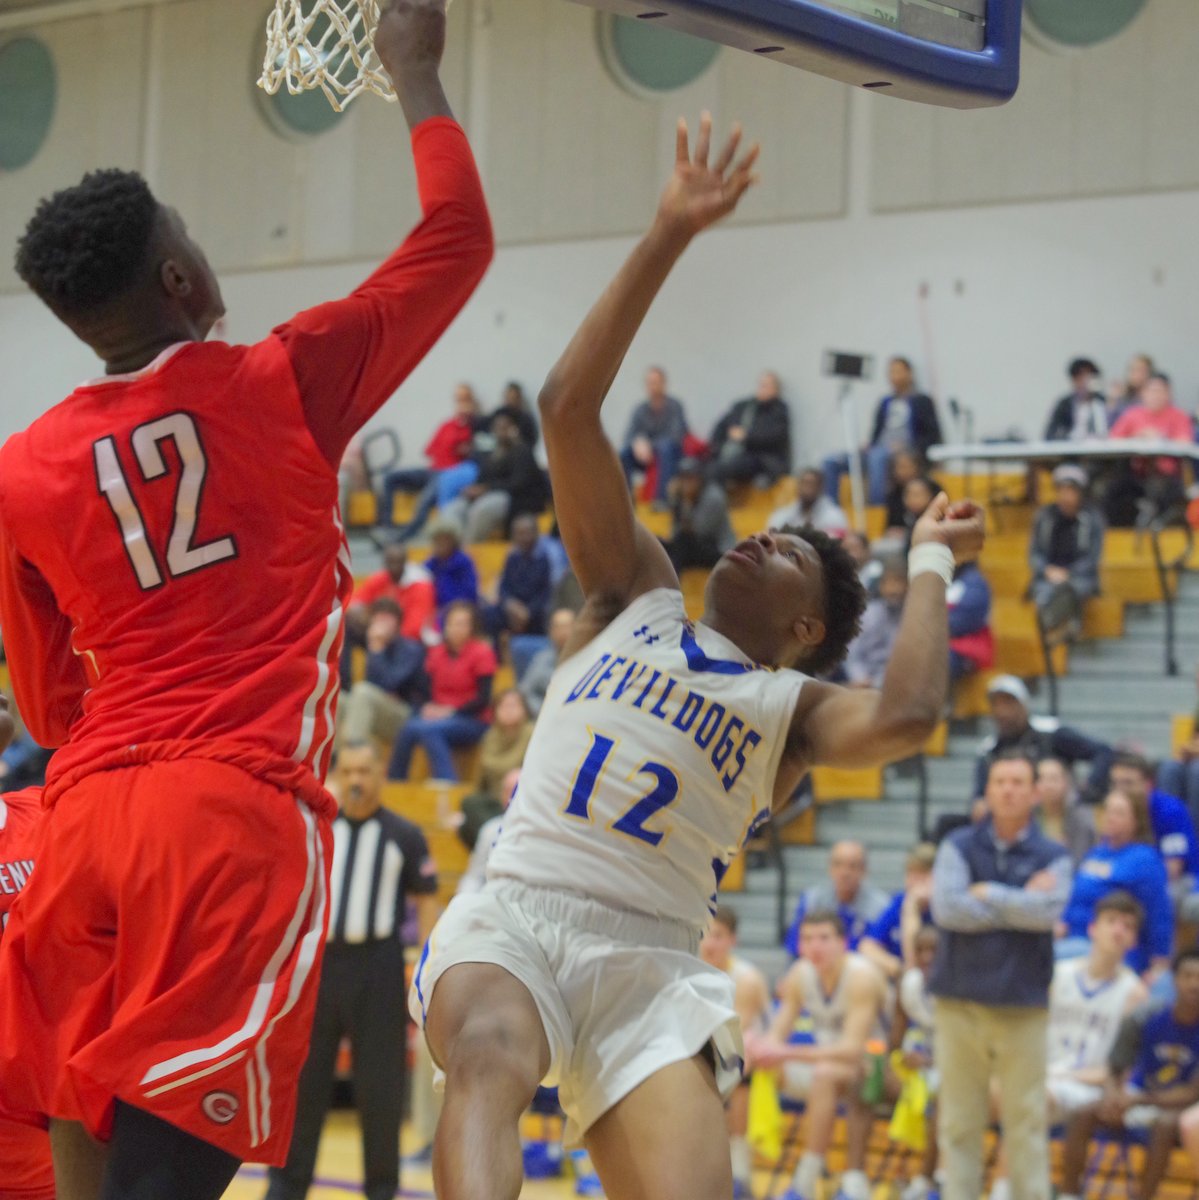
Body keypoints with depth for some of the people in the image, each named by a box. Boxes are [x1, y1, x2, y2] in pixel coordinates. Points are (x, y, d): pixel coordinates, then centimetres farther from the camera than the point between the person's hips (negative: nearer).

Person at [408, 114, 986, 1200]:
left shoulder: (797, 706, 15)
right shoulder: (637, 595, 19)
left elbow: (906, 716, -11)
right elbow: (568, 407, 8)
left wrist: (929, 563, 6)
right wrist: (670, 237, 4)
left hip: (650, 960, 0)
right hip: (514, 916, 0)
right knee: (490, 1062, -34)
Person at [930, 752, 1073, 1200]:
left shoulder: (1052, 857, 6)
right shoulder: (958, 846, 6)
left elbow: (1049, 911, -13)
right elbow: (946, 908, -10)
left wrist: (986, 893, -7)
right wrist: (1021, 904, -7)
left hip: (1023, 1005, 0)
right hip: (960, 999, 0)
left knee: (1026, 1117, 1)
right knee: (959, 1118, 4)